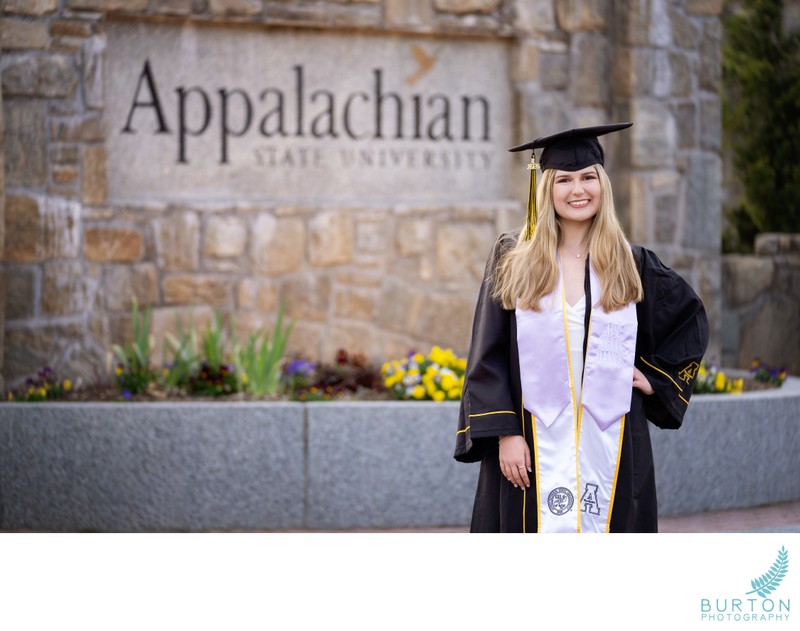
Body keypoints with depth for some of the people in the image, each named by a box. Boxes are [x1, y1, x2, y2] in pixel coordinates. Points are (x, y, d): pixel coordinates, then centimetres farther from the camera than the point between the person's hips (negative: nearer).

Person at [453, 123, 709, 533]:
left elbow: (691, 321, 22)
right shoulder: (512, 261, 2)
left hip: (611, 449, 2)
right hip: (536, 448, -1)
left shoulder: (632, 265, 7)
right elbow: (488, 357, -1)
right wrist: (505, 433, -9)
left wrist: (655, 379, 10)